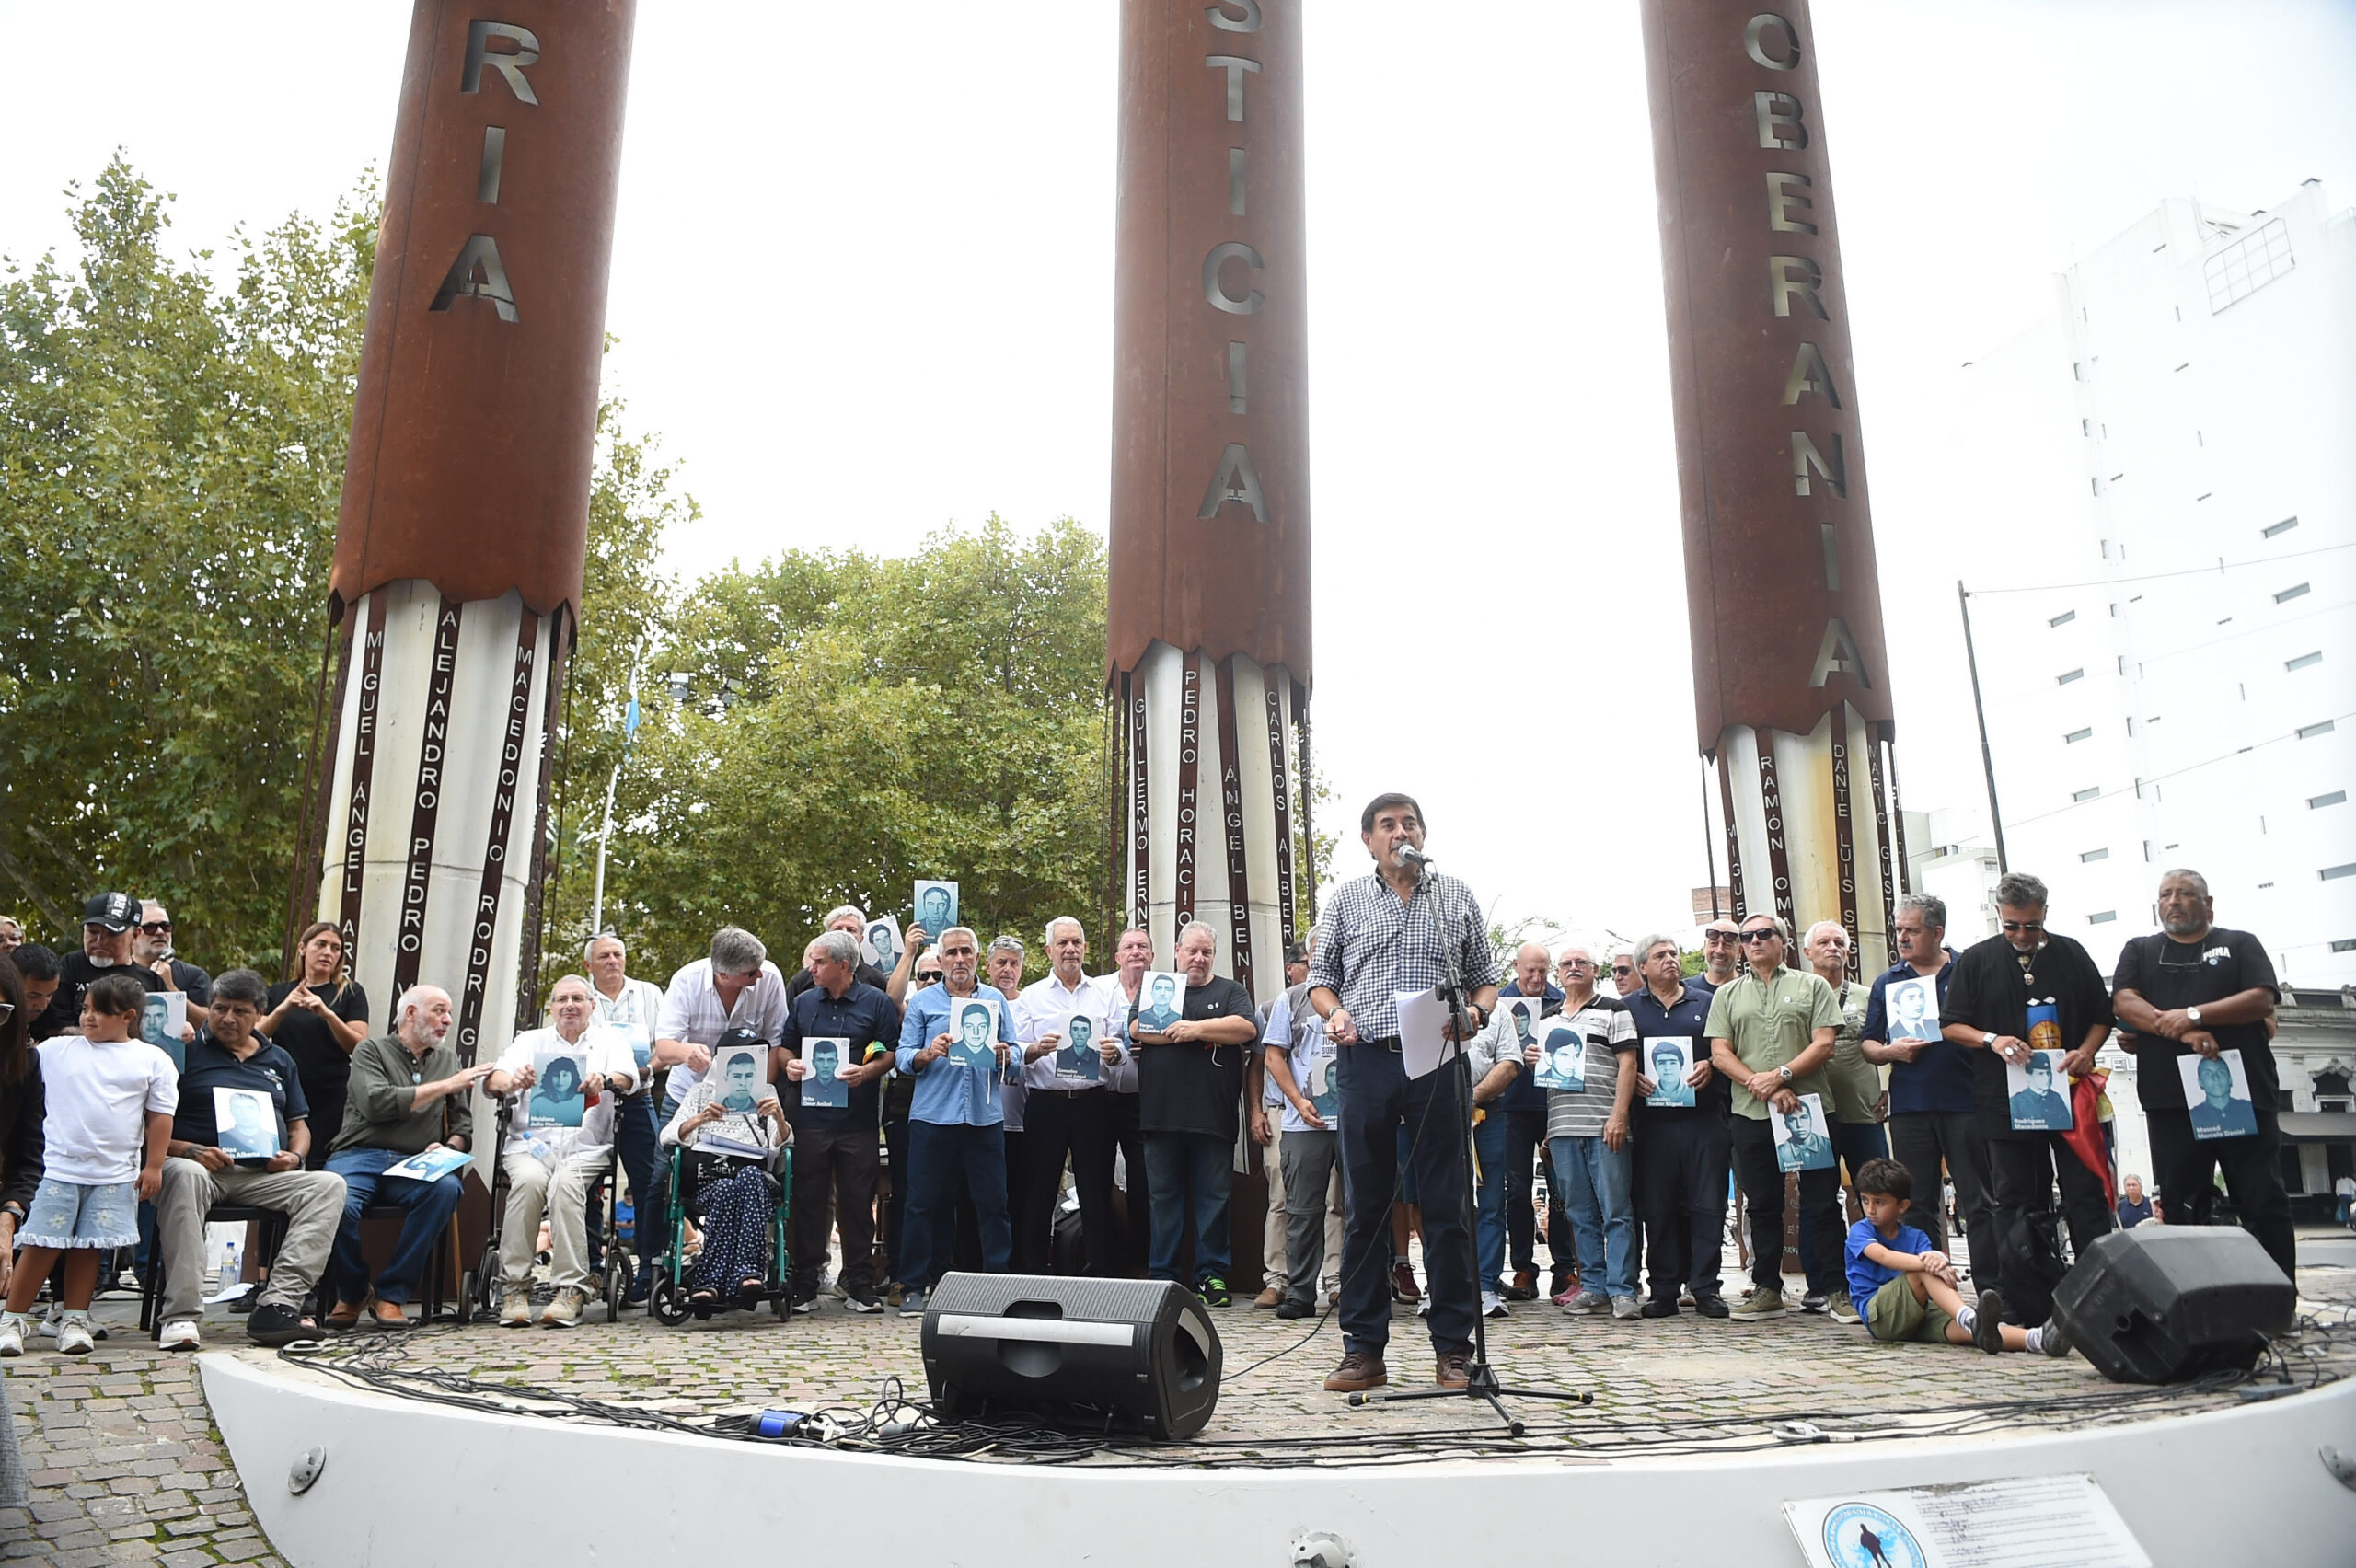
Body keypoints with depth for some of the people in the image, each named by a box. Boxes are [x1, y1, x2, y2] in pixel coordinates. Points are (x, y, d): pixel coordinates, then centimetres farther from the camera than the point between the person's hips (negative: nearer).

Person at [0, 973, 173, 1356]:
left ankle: (75, 1320, 16)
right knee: (42, 1244, -2)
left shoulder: (153, 1061, 3)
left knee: (89, 1246, 6)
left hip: (115, 1176, 0)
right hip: (57, 1169, 0)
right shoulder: (54, 1050, 7)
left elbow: (160, 1117, 3)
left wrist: (153, 1166, 0)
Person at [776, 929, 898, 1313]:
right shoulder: (803, 1002, 12)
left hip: (858, 1120, -2)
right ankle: (804, 1285, 12)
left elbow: (892, 1052, 0)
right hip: (809, 1118, 3)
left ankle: (860, 1285, 12)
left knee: (857, 1202, 3)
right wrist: (788, 1063, -1)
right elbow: (782, 1047, 20)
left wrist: (867, 1072, -17)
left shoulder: (876, 1002, 2)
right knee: (808, 1200, 4)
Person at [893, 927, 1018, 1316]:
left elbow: (1013, 1058, 10)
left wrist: (1003, 1056, -12)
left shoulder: (997, 1001, 13)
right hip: (932, 1117, -1)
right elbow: (903, 1057, 2)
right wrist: (928, 1054, -17)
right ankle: (914, 1286, 9)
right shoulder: (922, 1001, 9)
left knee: (993, 1203, 2)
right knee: (924, 1203, 1)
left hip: (985, 1118, 1)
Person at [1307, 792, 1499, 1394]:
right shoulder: (1346, 900, 13)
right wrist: (1334, 1011, -6)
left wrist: (1475, 1011, -7)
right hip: (1366, 1059, 1)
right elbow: (1320, 976, 14)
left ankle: (1453, 1348, 9)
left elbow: (1485, 977, 14)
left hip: (1438, 1059, 0)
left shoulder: (1457, 897, 12)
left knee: (1446, 1206, 0)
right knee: (1365, 1207, 3)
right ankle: (1364, 1349, 10)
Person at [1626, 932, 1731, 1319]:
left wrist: (1710, 1066, -8)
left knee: (1708, 1206, -2)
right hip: (1653, 1123, 0)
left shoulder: (1706, 1002, 15)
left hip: (1704, 1117, 0)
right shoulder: (1629, 1007, 12)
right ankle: (1664, 1290, 8)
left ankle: (1705, 1287, 4)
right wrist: (1632, 1079, -9)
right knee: (1657, 1209, 2)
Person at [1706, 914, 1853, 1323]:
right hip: (1751, 1115, 2)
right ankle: (1767, 1289, 16)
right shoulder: (1727, 995, 14)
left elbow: (1824, 1045, -3)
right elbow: (1720, 1054, 4)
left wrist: (1781, 1075, -15)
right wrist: (1761, 1086, -10)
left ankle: (1835, 1289, 8)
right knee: (1763, 1206, 8)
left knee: (1822, 1203, 0)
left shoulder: (1812, 986, 8)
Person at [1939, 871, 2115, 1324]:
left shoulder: (2071, 955, 8)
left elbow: (2103, 1015, 13)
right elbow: (1950, 1025, 6)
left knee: (2086, 1195, -1)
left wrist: (2086, 1051, -6)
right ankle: (2028, 1304, 9)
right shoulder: (1976, 961, 5)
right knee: (2017, 1204, 4)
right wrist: (1992, 1040, -12)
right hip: (2006, 1102, 0)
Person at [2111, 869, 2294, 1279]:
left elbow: (2262, 999, -5)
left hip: (2244, 1095, -1)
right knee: (2179, 1213, 4)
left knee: (2266, 1205, -2)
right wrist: (2184, 1033, -15)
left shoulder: (2240, 945, 12)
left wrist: (2193, 1015, -15)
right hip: (2171, 1102, 1)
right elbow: (2125, 1003, 0)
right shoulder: (2139, 951, 16)